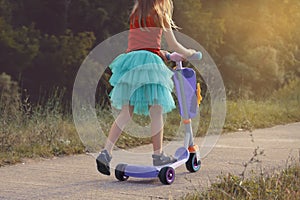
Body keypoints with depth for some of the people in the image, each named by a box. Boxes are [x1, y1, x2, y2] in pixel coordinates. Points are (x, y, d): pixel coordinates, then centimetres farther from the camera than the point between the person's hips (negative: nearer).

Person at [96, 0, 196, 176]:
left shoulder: (135, 16, 21)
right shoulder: (159, 15, 6)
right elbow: (174, 45, 11)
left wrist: (165, 54, 41)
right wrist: (188, 53, 30)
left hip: (130, 59, 6)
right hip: (149, 62, -6)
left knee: (125, 113, 4)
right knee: (156, 112, 1)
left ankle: (106, 152, -6)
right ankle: (158, 155, 3)